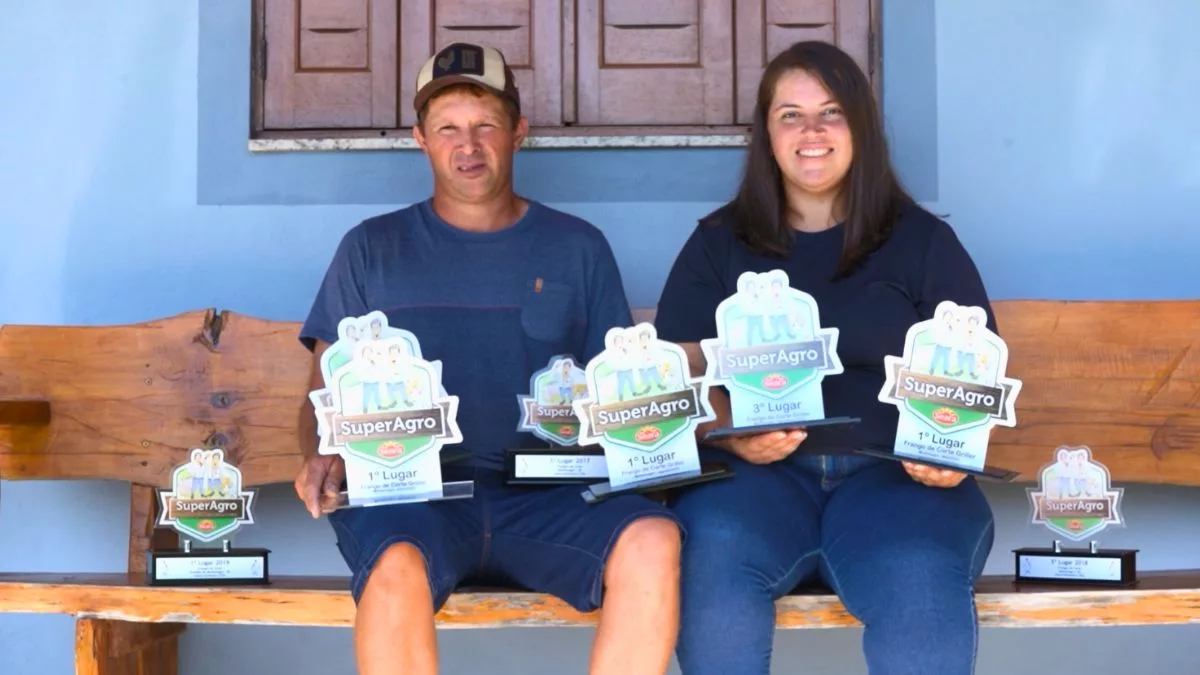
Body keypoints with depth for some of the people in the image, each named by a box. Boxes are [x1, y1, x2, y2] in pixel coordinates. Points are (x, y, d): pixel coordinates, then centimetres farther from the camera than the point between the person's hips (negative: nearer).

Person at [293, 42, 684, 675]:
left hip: (544, 496, 1)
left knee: (652, 539, -30)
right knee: (395, 566, -36)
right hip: (410, 492, -1)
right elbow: (326, 393, 12)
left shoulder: (578, 248, 15)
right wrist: (323, 456, -10)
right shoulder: (372, 248, 13)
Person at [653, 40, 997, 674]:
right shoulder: (716, 245, 13)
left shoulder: (924, 242, 12)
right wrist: (733, 434, -15)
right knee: (711, 558, -34)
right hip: (756, 469, 1)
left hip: (895, 471, 0)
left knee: (921, 584, -34)